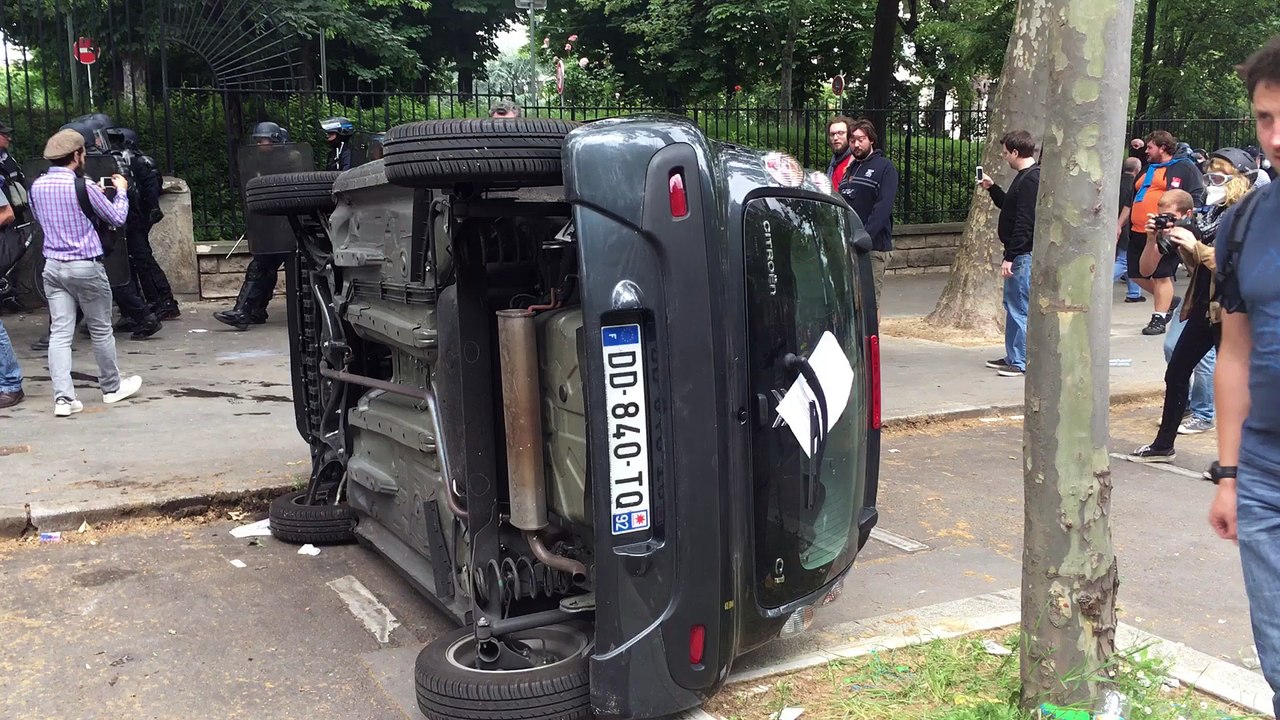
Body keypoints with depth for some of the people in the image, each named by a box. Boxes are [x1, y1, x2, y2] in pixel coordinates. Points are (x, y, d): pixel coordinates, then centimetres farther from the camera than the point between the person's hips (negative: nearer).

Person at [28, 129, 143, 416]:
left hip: (53, 266, 5)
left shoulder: (37, 187, 3)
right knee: (101, 331, 11)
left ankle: (63, 397, -4)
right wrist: (121, 190, 14)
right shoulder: (83, 187, -15)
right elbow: (117, 217, -4)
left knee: (60, 333, 3)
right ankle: (112, 387, 25)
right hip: (86, 267, -5)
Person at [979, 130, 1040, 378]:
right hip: (1020, 254, 11)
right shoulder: (1025, 177, 15)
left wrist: (1010, 256, -23)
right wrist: (992, 188, 21)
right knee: (1013, 304, 16)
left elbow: (1025, 222, -23)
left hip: (1024, 254, -11)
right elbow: (1011, 207, 28)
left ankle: (1021, 362, -1)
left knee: (1020, 307, -6)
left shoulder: (1030, 180, -17)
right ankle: (1013, 357, 24)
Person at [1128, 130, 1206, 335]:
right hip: (1138, 233, 8)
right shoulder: (1147, 170, 22)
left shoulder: (1185, 168, 0)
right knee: (1137, 274, 10)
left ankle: (1159, 318, 0)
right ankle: (1170, 302, 28)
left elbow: (1196, 199, -8)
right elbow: (1133, 200, 29)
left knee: (1162, 275, -6)